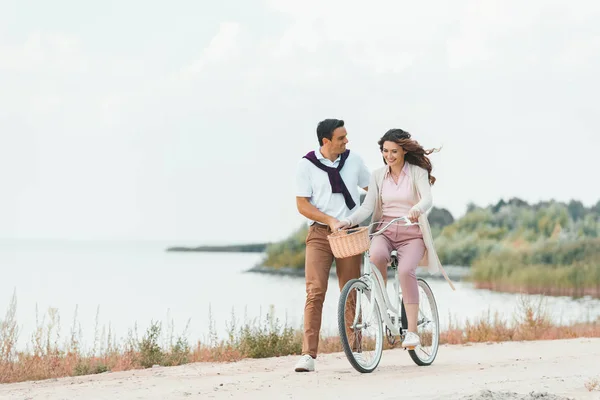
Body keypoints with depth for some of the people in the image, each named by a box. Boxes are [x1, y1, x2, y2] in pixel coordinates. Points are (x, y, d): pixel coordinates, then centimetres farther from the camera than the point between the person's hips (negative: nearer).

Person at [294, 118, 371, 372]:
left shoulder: (353, 159, 5)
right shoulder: (307, 165, -4)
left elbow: (372, 188, 17)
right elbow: (302, 205, -5)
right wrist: (330, 220, -16)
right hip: (319, 234, -2)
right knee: (315, 292, -11)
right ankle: (308, 354, -13)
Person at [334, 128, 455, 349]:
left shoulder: (418, 173, 0)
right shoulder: (378, 175, 9)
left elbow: (427, 199, -17)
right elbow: (367, 207, 0)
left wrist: (417, 209, -41)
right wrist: (347, 221, -19)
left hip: (412, 233, -2)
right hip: (385, 230, 2)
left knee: (406, 270, -31)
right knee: (376, 256, -35)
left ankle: (412, 331, -25)